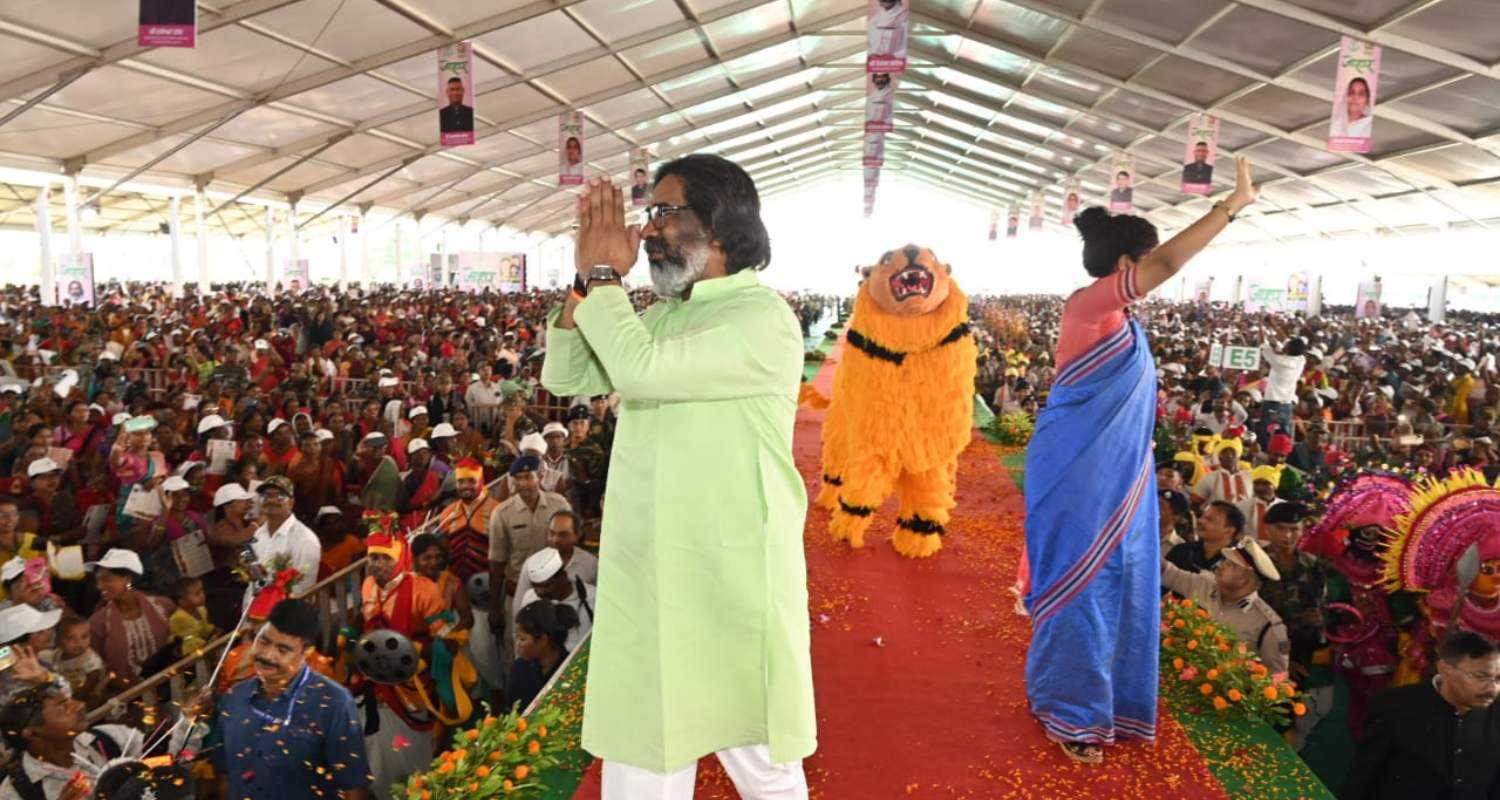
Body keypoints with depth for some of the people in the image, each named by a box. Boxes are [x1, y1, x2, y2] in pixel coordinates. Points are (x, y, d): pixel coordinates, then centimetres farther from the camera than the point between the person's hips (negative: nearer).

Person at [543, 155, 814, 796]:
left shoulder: (764, 319, -17)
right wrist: (588, 279, -2)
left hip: (731, 581, -7)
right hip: (644, 577, 7)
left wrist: (603, 275, -13)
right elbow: (564, 377, 9)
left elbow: (641, 371, -28)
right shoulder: (662, 316, 11)